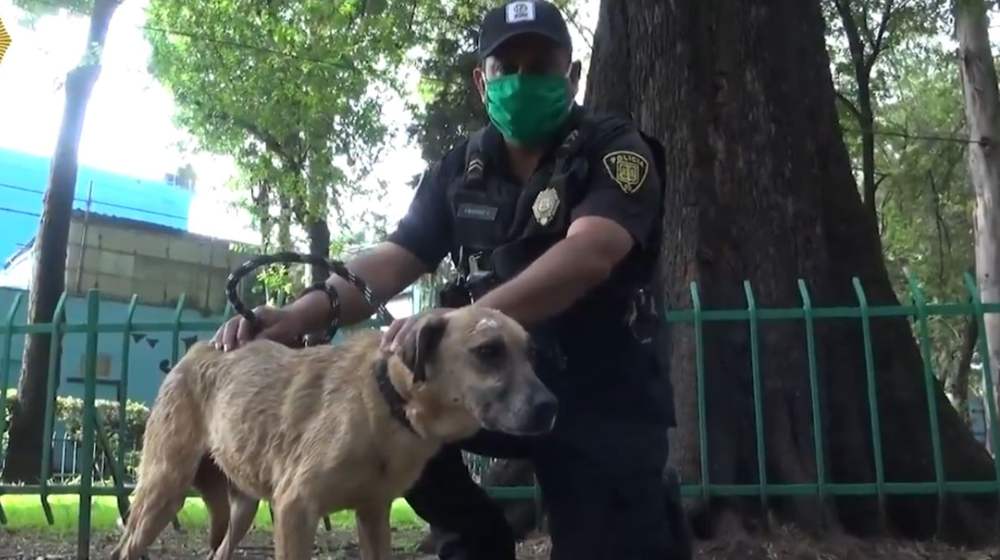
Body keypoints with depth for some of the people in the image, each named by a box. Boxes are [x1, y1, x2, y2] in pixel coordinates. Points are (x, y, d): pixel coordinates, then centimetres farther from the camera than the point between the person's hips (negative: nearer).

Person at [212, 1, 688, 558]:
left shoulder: (616, 151, -11)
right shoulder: (459, 170, 4)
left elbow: (588, 256, -30)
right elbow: (394, 259, -3)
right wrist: (300, 313, -23)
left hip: (601, 396, -4)